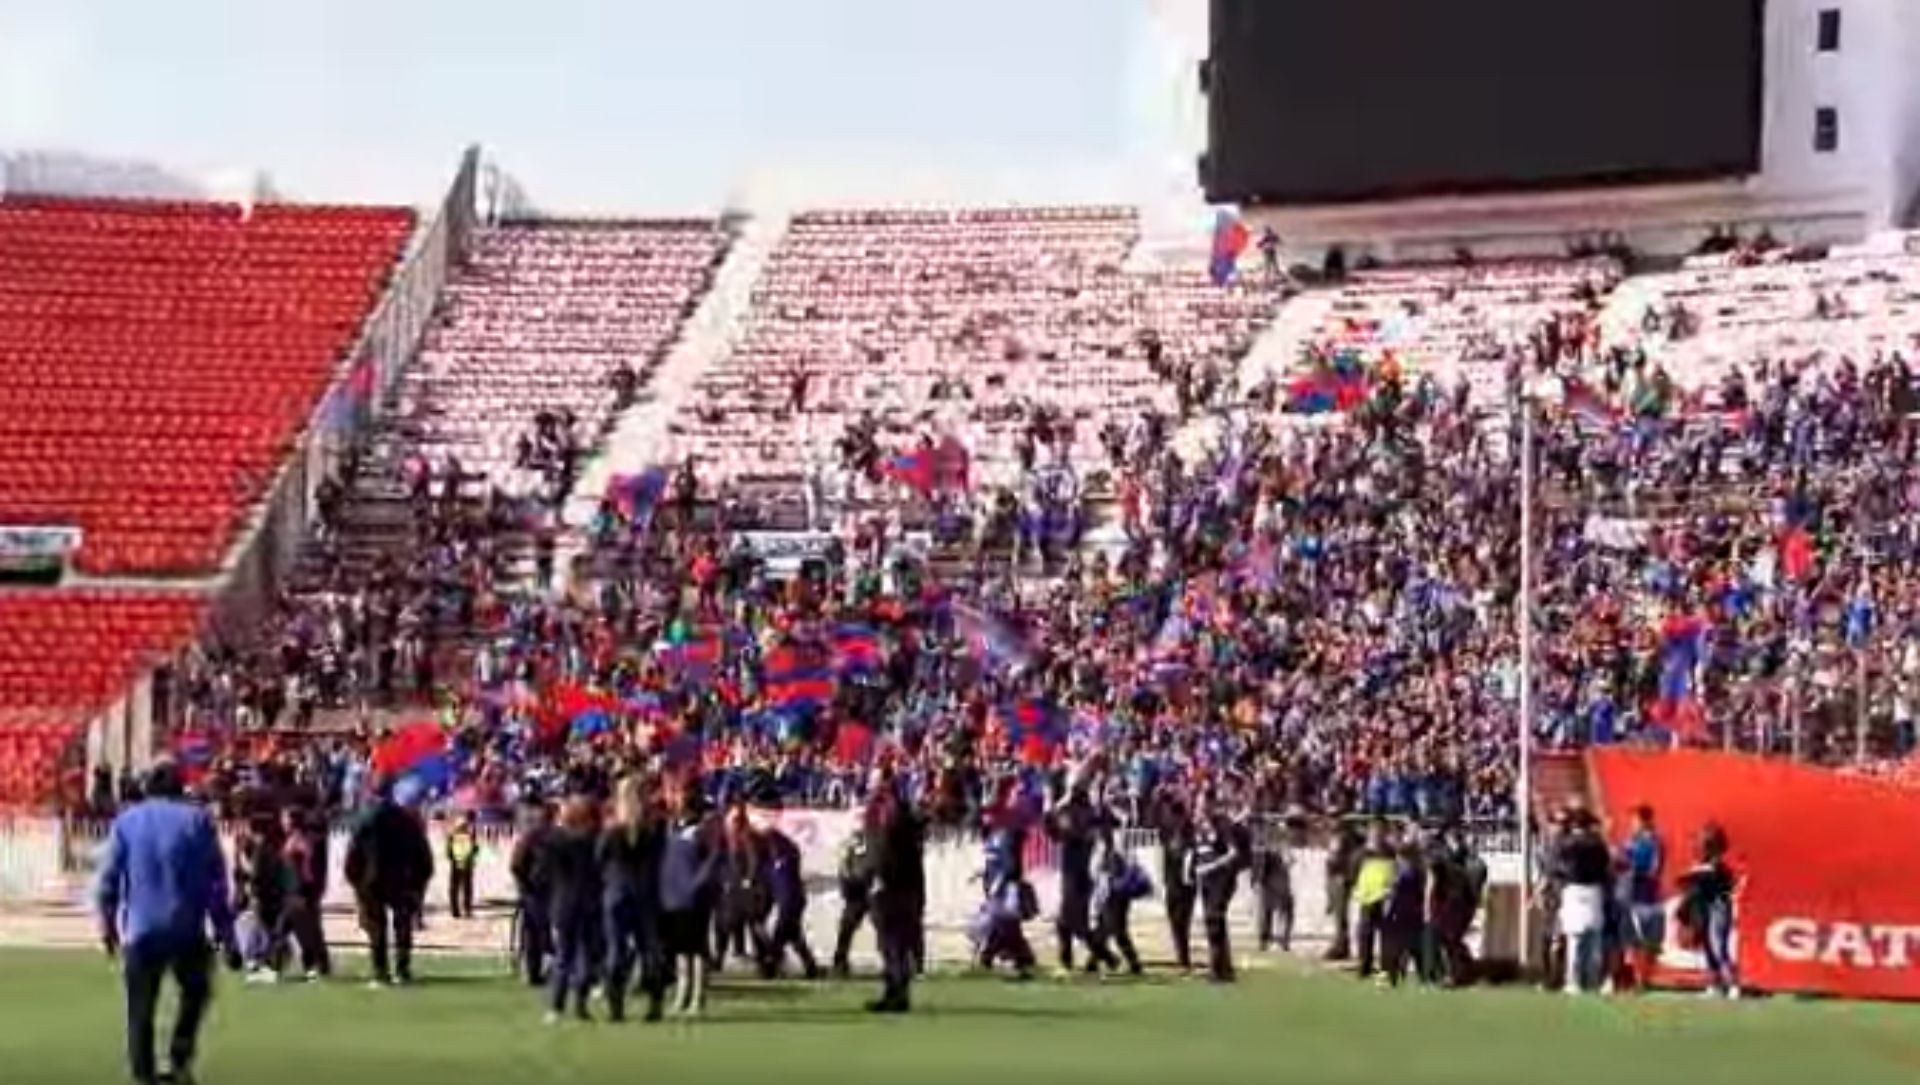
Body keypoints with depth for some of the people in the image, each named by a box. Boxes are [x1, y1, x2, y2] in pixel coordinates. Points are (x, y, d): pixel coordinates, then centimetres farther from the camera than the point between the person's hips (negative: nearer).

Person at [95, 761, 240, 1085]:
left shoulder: (126, 822, 7)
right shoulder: (197, 821, 3)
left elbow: (107, 880, 5)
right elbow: (217, 883, -1)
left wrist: (108, 925, 19)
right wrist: (226, 935, 2)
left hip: (140, 930, 1)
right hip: (187, 931, -1)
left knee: (141, 1010, 6)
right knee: (195, 991, 21)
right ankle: (179, 1059, 6)